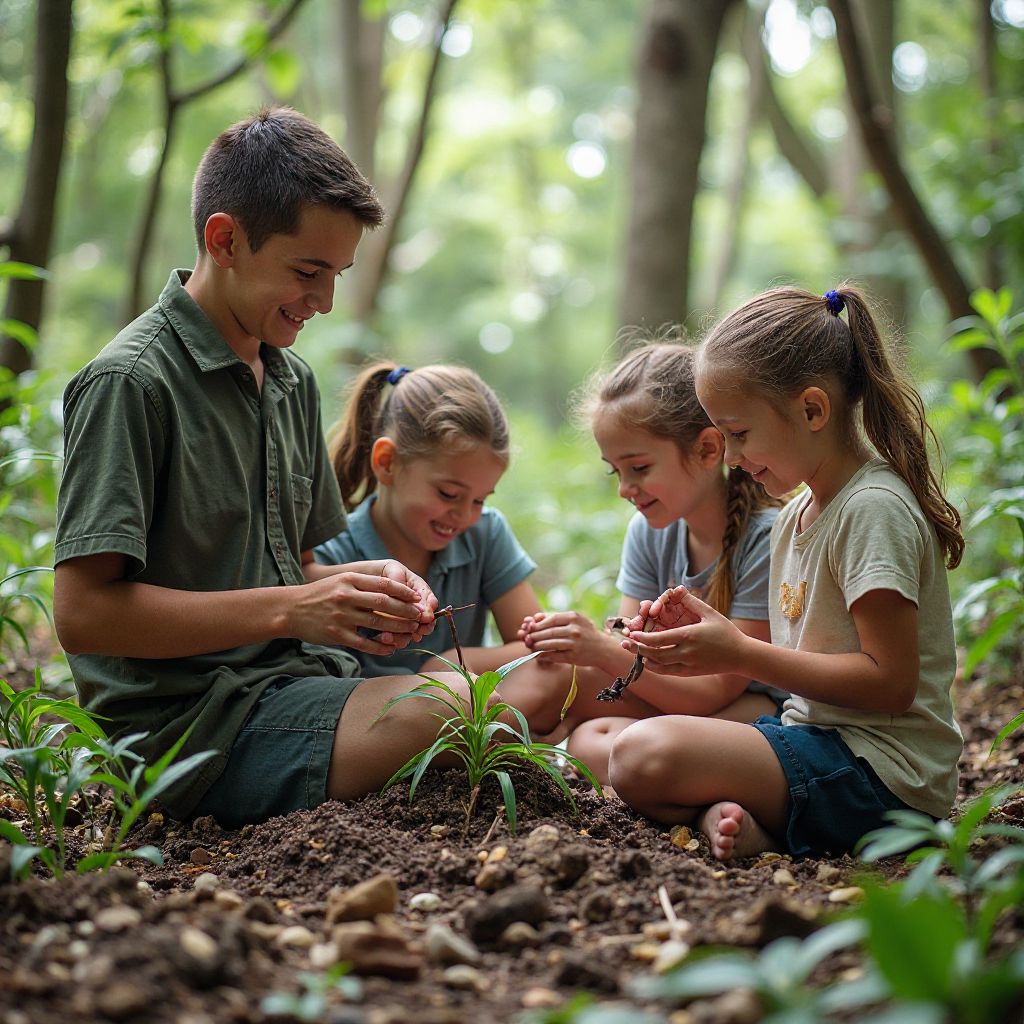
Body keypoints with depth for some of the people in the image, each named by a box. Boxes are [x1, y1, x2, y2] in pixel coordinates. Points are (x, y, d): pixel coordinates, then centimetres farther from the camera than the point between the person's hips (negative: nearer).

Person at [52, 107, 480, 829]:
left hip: (298, 683, 8)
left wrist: (369, 582, -1)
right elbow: (83, 612, -16)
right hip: (194, 725, -8)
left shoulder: (293, 381, 16)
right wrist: (290, 609, -18)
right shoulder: (131, 382, -10)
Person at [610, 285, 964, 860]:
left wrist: (741, 654, -16)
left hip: (882, 772, -10)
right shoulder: (796, 517, 14)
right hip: (821, 738, 10)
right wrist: (713, 633, 0)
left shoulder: (874, 509, -15)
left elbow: (891, 682, -20)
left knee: (644, 758, -29)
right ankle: (725, 810, -12)